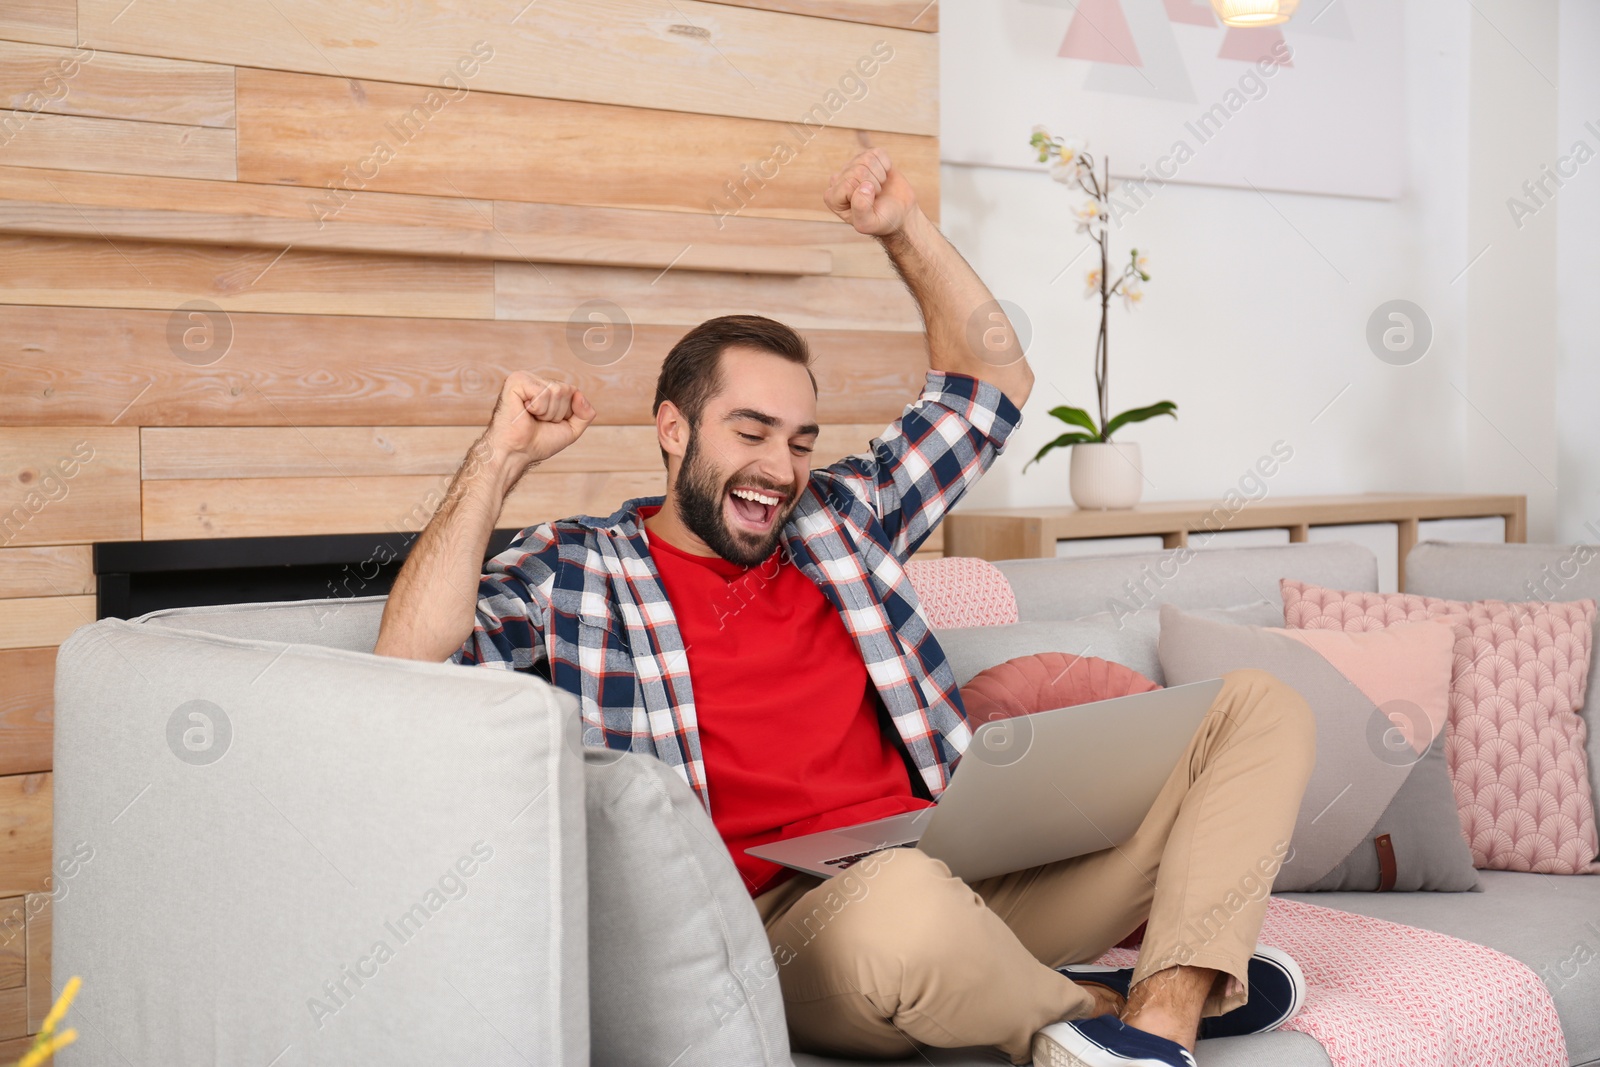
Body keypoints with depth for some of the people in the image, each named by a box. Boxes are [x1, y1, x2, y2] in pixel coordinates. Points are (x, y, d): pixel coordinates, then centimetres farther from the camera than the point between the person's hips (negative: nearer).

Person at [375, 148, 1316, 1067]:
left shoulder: (840, 516, 21)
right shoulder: (577, 569, 8)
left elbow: (996, 381, 29)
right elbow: (411, 662, -8)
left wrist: (905, 229, 20)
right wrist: (499, 461, -8)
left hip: (973, 880, 6)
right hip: (787, 921, -6)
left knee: (1264, 705, -2)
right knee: (904, 894, -45)